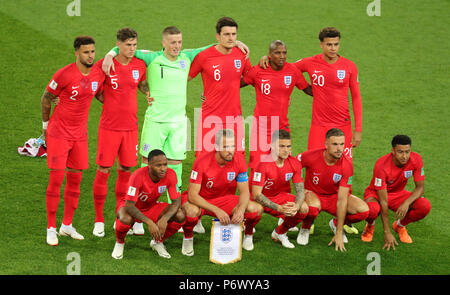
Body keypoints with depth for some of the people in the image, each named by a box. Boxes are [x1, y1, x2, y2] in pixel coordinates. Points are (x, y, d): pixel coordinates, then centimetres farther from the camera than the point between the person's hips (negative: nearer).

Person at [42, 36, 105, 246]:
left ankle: (67, 226, 19)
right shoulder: (64, 75, -17)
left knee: (75, 179, 8)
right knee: (56, 179, -6)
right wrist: (46, 125, 6)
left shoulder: (98, 73, -1)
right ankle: (51, 229, 1)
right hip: (58, 133, -5)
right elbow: (46, 99, -4)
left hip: (80, 134, 5)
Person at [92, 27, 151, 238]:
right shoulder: (105, 65, -8)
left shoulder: (140, 65, 4)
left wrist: (148, 94, 6)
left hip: (130, 126, 4)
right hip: (109, 126, -4)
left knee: (126, 170, 7)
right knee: (103, 171, -3)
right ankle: (99, 220, 7)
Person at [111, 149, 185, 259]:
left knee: (180, 216, -21)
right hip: (133, 208, -4)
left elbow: (176, 202, -17)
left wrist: (164, 218, -37)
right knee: (126, 219, -40)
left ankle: (158, 241, 6)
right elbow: (129, 205, -34)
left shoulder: (170, 175, -21)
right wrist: (149, 222, -45)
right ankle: (120, 242, -4)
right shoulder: (138, 176, -33)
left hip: (152, 207, 4)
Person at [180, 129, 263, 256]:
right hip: (199, 201, -3)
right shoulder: (202, 161, -25)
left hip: (224, 200, 3)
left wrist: (241, 210, -32)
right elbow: (192, 195, -28)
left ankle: (248, 235, 14)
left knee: (257, 209, -20)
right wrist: (217, 211, -40)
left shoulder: (239, 159, -15)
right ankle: (188, 238, -6)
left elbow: (244, 191, -9)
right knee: (192, 211, -40)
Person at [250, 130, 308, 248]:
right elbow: (256, 195, -29)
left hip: (279, 196, 5)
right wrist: (279, 208, -37)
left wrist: (297, 206, -30)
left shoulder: (294, 164, -11)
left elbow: (300, 190, -6)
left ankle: (280, 233, 9)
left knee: (303, 208, -19)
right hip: (259, 199, -4)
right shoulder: (263, 163, -28)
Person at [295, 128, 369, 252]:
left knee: (364, 210, -23)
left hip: (334, 196, 2)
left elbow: (341, 200, -23)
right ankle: (305, 228, -3)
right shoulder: (311, 156, -24)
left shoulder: (347, 165, -22)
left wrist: (339, 234, -24)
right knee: (311, 207, -41)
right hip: (313, 195, -2)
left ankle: (336, 224, 9)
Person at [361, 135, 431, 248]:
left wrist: (407, 203, -35)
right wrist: (387, 233, -31)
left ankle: (400, 225, 7)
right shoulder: (381, 165, -32)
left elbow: (420, 187, -13)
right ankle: (370, 226, 0)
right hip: (376, 193, -4)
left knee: (425, 206, -24)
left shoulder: (416, 159, -21)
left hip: (398, 193, 4)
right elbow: (383, 202, -30)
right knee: (372, 210, -40)